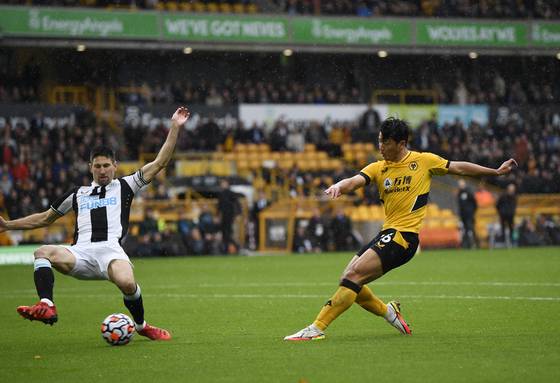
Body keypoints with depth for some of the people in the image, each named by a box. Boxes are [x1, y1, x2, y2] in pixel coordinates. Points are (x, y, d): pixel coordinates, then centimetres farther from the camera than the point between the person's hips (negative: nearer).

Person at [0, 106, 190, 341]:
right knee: (43, 252, -28)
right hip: (80, 252, 3)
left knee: (127, 283, -35)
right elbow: (45, 218, 38)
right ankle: (46, 307, -45)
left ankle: (141, 326, -5)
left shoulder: (124, 186, 21)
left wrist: (174, 128, 10)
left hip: (110, 249, -3)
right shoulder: (77, 194, 29)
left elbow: (159, 163, 16)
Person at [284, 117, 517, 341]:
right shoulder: (378, 168, 11)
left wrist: (496, 171, 21)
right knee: (348, 280, 1)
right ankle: (388, 311, 25)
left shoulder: (424, 161, 3)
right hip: (387, 233, 6)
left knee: (354, 274, -20)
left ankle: (317, 328, -21)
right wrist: (338, 186, -31)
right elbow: (355, 181, -7)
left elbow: (459, 168, 16)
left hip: (405, 235, -6)